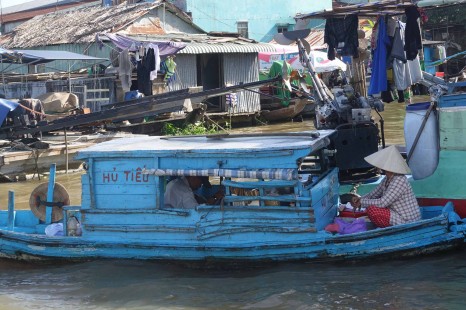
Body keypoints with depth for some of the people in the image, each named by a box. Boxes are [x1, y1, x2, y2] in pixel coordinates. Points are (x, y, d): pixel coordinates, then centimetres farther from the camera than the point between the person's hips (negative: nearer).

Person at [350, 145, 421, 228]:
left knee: (371, 210, -21)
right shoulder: (387, 179, 7)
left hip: (407, 222, -10)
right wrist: (359, 199, -3)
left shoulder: (399, 181, -23)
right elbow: (373, 194, 16)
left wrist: (362, 202, -12)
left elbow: (382, 203, -24)